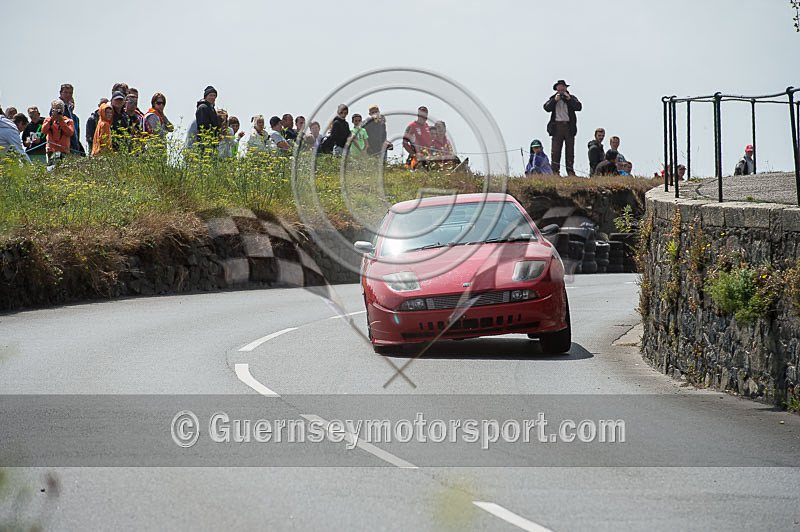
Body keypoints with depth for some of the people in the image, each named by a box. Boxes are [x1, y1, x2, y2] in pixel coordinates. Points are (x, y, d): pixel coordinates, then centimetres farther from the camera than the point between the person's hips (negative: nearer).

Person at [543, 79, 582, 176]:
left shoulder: (572, 98, 11)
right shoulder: (553, 98, 13)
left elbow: (579, 107, -4)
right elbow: (547, 108, -2)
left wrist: (569, 99, -12)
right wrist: (555, 100, -13)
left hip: (569, 127, 0)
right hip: (557, 126, 0)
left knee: (570, 150, 1)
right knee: (555, 150, -6)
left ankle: (570, 171, 4)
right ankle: (555, 171, -4)